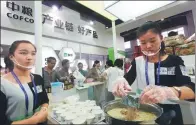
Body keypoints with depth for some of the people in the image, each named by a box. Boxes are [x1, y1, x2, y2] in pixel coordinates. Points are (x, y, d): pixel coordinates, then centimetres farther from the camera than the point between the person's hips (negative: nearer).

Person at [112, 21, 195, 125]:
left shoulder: (175, 61, -8)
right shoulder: (137, 62, -2)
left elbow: (191, 91, -20)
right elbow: (127, 80, -12)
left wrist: (170, 92, -43)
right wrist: (120, 81, -37)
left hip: (168, 115, -1)